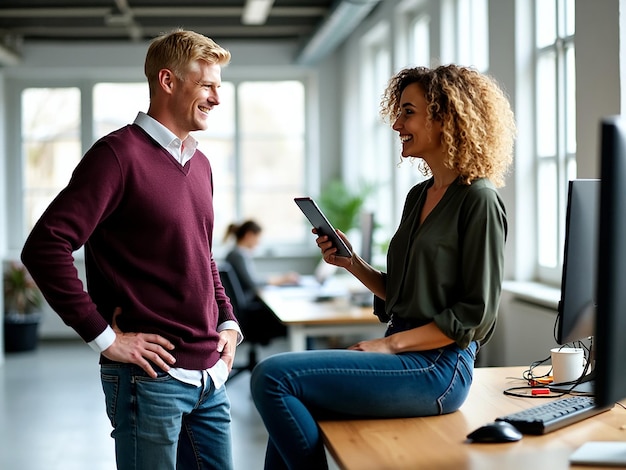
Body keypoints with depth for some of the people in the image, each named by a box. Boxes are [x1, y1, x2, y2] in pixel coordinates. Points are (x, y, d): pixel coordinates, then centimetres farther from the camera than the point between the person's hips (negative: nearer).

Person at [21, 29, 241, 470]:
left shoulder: (200, 163, 14)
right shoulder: (120, 153, -12)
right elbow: (44, 247, -19)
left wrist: (228, 322, 12)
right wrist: (104, 337, -17)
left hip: (211, 376, 8)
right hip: (151, 378, -8)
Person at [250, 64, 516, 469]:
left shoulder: (478, 200, -10)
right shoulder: (419, 196, 16)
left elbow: (476, 313, -13)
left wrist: (390, 344, -15)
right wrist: (353, 264, 5)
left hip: (437, 366, -8)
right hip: (405, 358, 8)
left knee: (272, 376, -17)